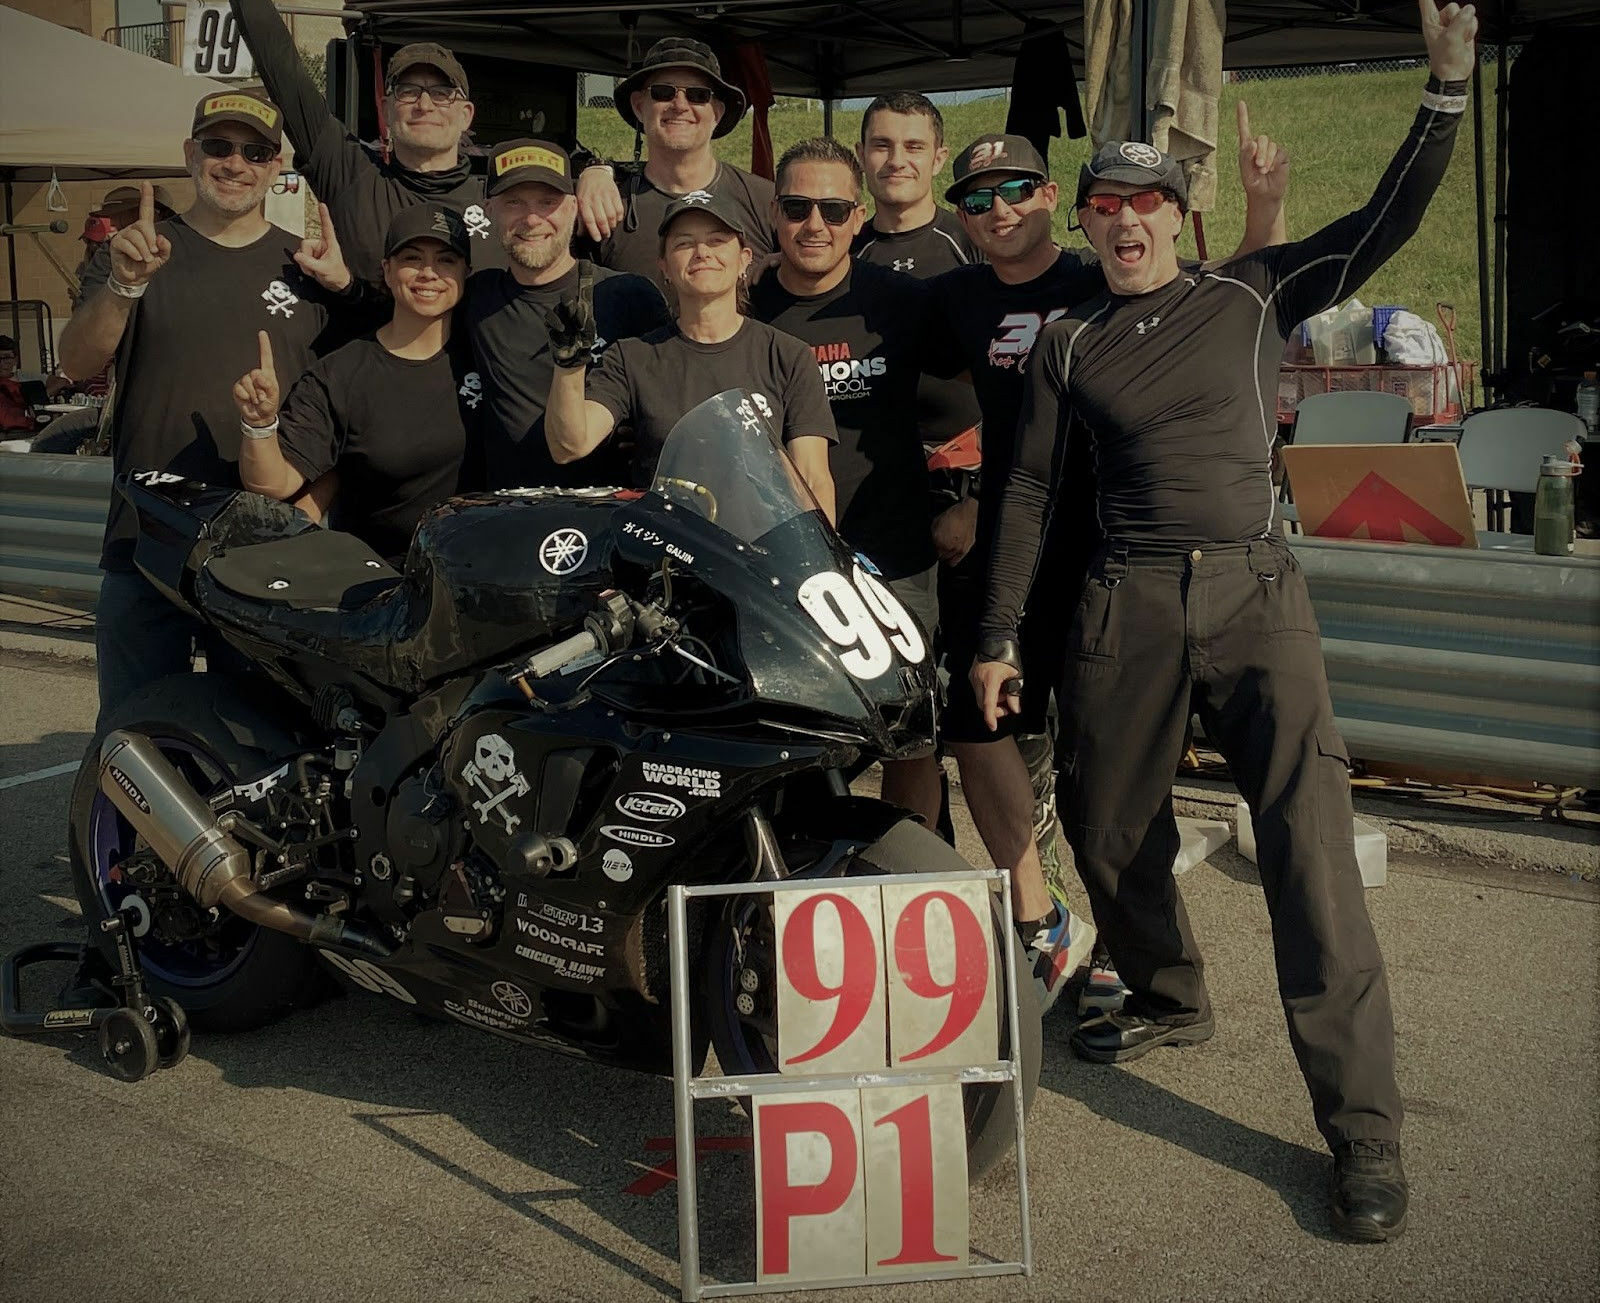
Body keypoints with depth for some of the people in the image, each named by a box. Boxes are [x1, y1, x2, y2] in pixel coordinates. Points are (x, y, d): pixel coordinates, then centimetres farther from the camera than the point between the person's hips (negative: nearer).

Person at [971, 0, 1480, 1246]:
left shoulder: (1253, 293, 8)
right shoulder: (1067, 342, 11)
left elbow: (1387, 221, 2)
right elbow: (1031, 489, 12)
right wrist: (1001, 635, 9)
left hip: (1257, 592, -2)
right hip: (1127, 604, 3)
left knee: (1310, 837, -14)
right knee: (1109, 830, 10)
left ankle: (1363, 1122, -10)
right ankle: (1168, 1000, 40)